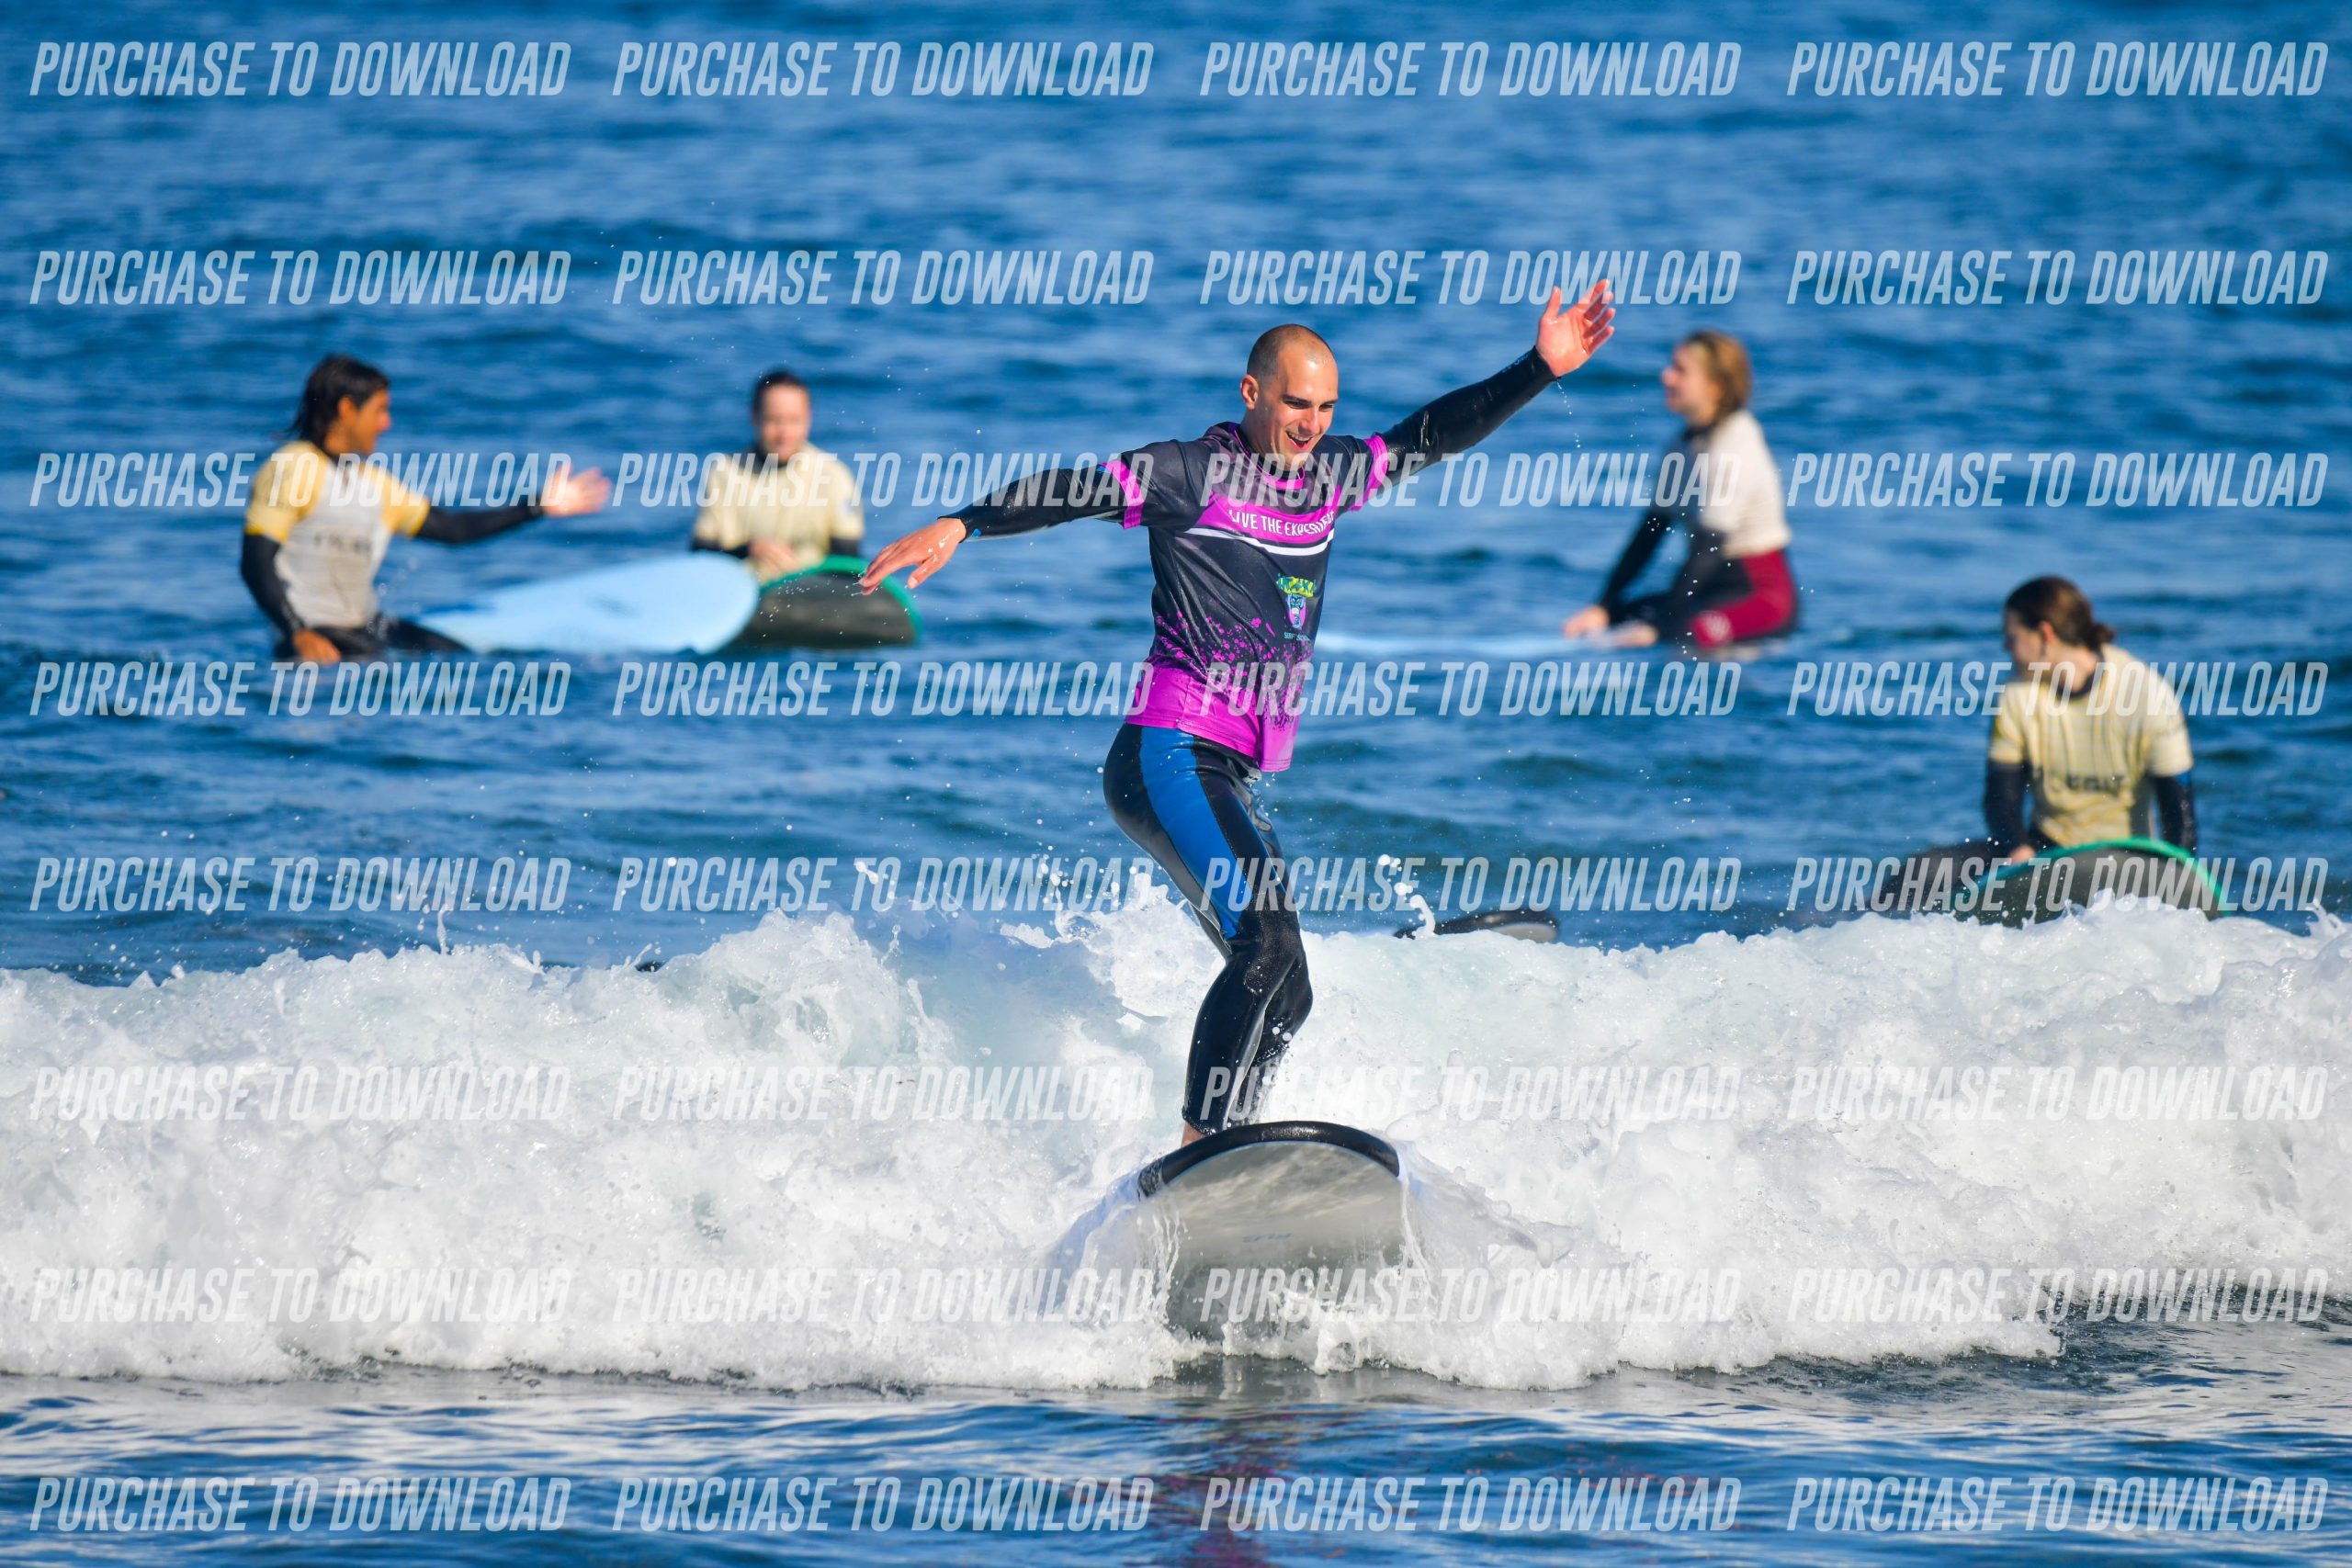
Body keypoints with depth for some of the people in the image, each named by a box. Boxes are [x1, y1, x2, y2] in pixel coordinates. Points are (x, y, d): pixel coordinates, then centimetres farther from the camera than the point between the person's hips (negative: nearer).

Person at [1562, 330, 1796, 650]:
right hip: (1713, 587, 9)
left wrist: (1656, 628, -26)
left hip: (1761, 591, -9)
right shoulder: (1685, 445, 9)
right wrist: (1604, 607, 1)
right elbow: (1650, 531, 10)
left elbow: (1709, 546, -23)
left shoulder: (1735, 447, -17)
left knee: (1681, 634, -35)